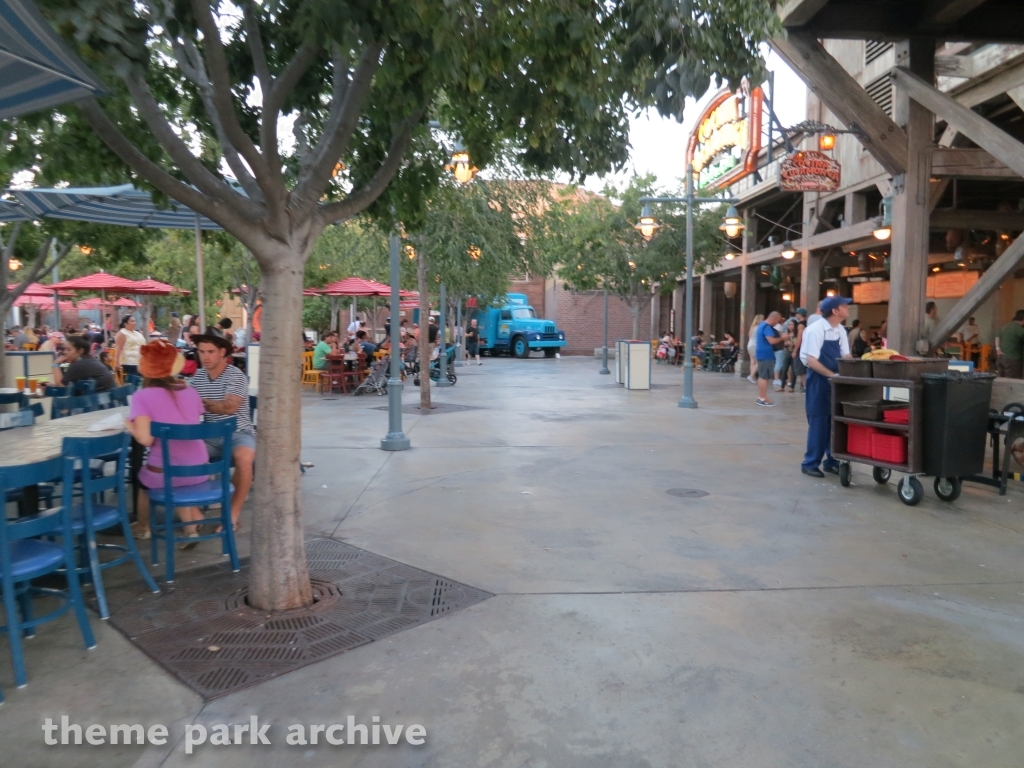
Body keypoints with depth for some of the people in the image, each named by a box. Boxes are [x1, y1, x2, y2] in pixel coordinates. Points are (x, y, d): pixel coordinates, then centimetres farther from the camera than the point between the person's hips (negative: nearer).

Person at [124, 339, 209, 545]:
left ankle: (143, 527, 52)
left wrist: (130, 426, 0)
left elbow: (145, 439, -18)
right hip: (199, 471, 3)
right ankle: (192, 522, 22)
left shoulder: (142, 396, -10)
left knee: (144, 477, 33)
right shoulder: (190, 392, 3)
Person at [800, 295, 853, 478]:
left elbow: (846, 357, 8)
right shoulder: (815, 330, -16)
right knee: (818, 422, -2)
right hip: (819, 381, -7)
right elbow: (811, 361, -21)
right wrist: (832, 375, -26)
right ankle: (810, 463, 9)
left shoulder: (841, 331, 6)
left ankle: (832, 461, 22)